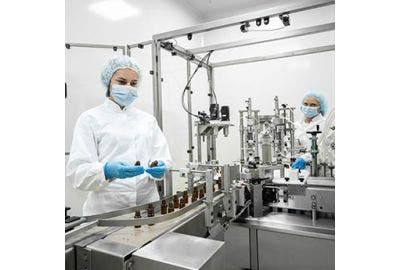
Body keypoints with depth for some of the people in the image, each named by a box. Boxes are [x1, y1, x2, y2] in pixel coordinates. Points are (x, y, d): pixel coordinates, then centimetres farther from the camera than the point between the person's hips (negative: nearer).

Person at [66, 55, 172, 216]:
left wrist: (159, 168, -16)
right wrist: (107, 171, -28)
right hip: (106, 209, -3)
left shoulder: (148, 120, 9)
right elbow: (77, 172, -9)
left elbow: (162, 156, 6)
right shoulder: (90, 119, -2)